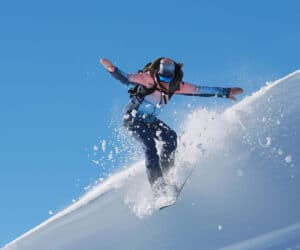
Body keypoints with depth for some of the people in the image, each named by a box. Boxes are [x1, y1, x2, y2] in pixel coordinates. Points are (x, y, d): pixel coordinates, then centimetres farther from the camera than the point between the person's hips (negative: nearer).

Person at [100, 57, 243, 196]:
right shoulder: (148, 79, -24)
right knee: (149, 144, -24)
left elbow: (200, 90, -5)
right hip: (132, 118, -6)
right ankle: (158, 184, -31)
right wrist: (112, 70, -57)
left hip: (150, 121, 6)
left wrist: (226, 92, -4)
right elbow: (125, 78, -37)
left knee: (171, 137, -16)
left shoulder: (176, 86, -10)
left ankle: (165, 171, -6)